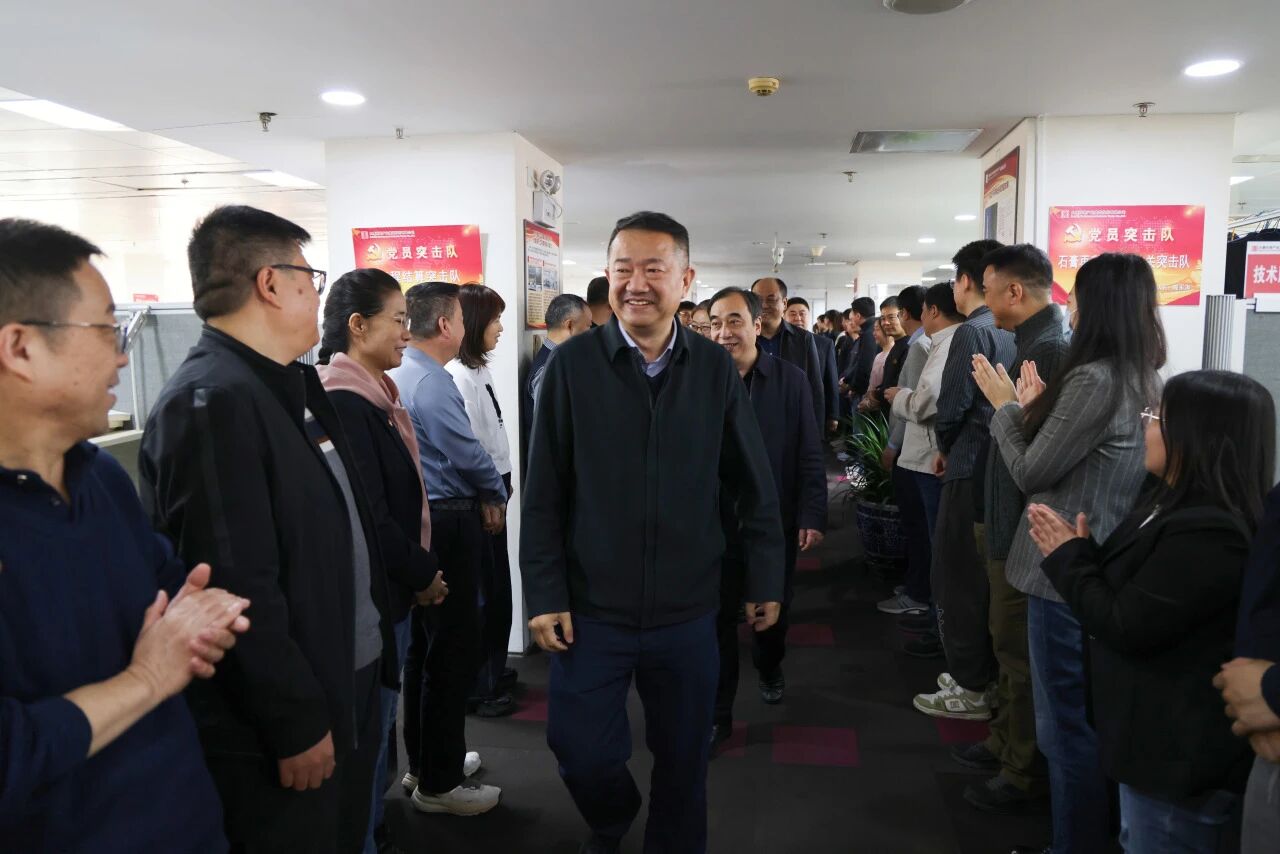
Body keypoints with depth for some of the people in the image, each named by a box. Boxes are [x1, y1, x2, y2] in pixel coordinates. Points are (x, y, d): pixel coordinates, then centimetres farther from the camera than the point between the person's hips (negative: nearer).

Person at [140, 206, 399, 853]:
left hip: (349, 683, 9)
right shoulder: (211, 402, -23)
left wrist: (373, 646, 15)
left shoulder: (288, 386, 8)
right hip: (279, 730, -9)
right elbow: (239, 589, -26)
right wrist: (297, 726, -20)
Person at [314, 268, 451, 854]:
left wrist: (422, 570, 7)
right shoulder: (343, 404, -20)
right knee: (368, 730, 5)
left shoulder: (376, 395, 9)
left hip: (391, 591, 9)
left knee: (377, 723, 21)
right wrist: (424, 577, -10)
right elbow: (369, 516, -22)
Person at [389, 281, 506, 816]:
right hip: (448, 524, -10)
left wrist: (481, 495, 5)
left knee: (423, 646, 19)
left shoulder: (398, 375, 11)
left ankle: (424, 761, 34)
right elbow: (468, 454, -18)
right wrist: (496, 493, 2)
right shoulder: (432, 382, -19)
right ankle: (439, 784, 11)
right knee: (454, 652, 0)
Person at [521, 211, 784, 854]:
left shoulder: (716, 369, -2)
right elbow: (544, 493, -4)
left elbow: (754, 487, 4)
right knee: (583, 755, 9)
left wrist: (765, 581, 5)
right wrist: (545, 595, -5)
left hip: (688, 610, 1)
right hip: (591, 608, -1)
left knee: (684, 761, 14)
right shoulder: (573, 363, -6)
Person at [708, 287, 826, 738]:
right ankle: (718, 713, 18)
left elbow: (808, 455, -2)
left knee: (774, 607, 19)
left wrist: (812, 515, -7)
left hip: (777, 520, 2)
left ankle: (770, 668, 49)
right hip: (718, 521, -1)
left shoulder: (790, 379, -4)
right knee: (719, 617, 3)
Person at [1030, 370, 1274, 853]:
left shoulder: (1207, 533, -29)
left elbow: (1125, 626, -24)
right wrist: (1080, 551, -2)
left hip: (1180, 754, -10)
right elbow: (1123, 590, 13)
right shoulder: (1178, 505, 6)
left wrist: (1068, 556, -13)